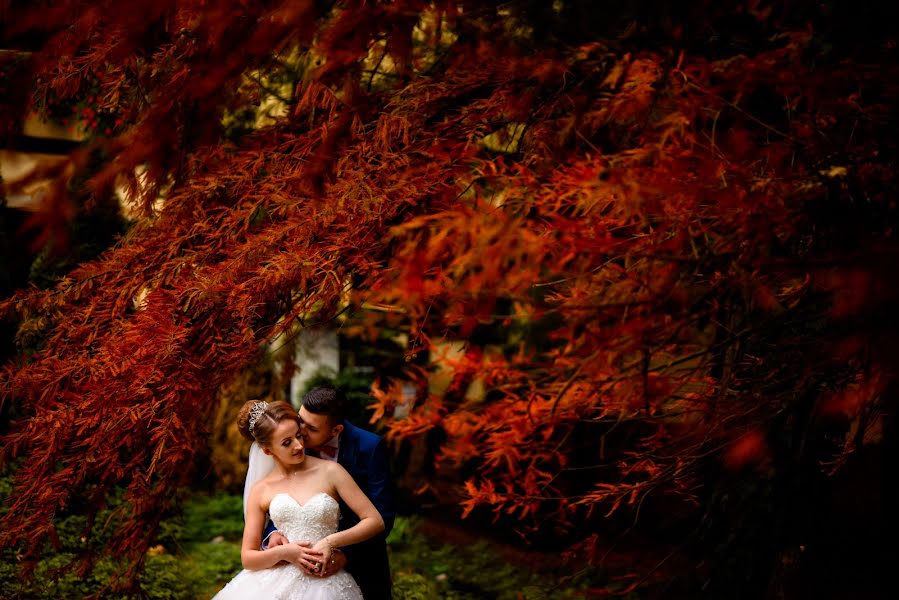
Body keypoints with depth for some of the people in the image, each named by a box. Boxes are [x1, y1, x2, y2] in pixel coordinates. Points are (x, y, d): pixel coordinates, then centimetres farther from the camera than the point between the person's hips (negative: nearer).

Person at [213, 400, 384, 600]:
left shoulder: (330, 471, 2)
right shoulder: (260, 491, 8)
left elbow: (375, 522, -1)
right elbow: (247, 557, 9)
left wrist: (330, 542, -11)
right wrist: (282, 552, -9)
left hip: (326, 582, -2)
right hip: (277, 582, 2)